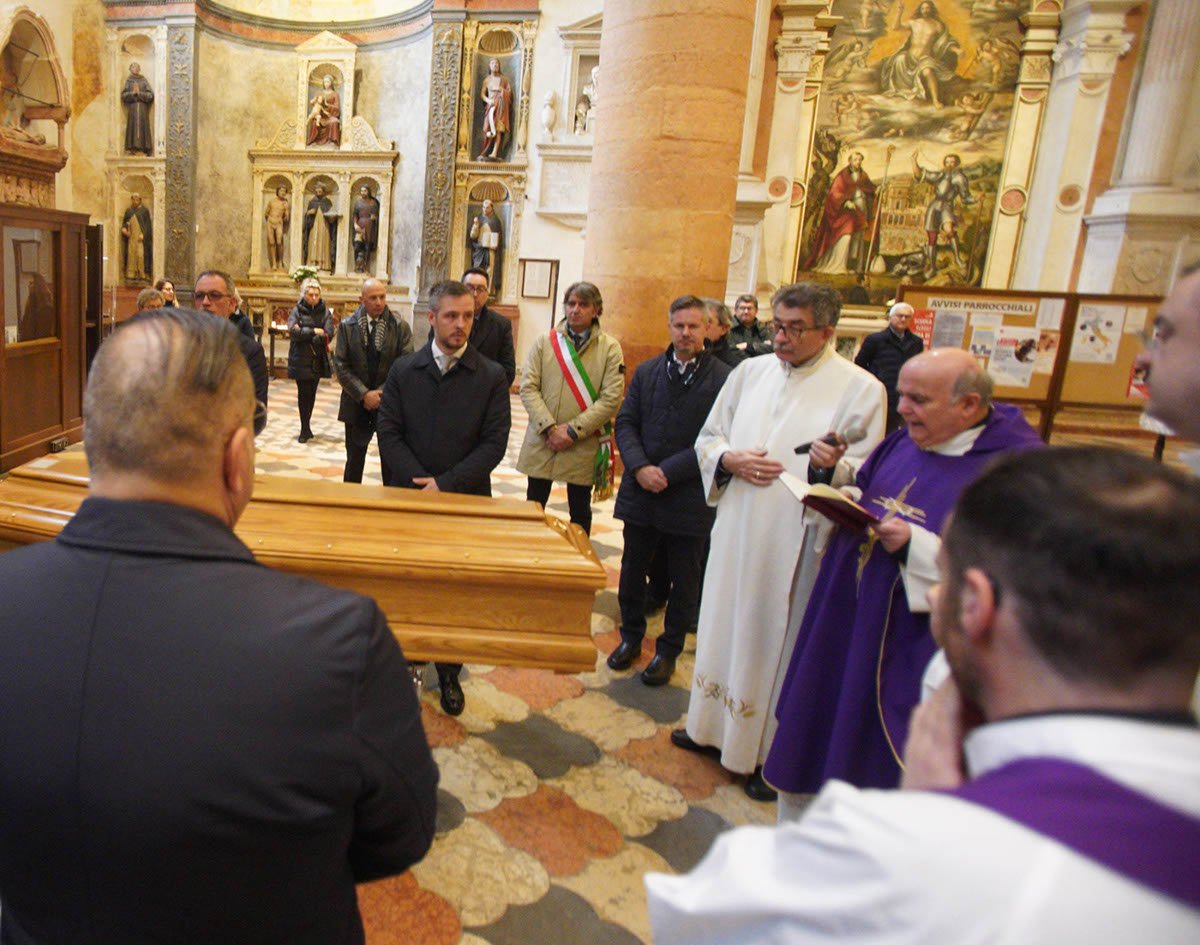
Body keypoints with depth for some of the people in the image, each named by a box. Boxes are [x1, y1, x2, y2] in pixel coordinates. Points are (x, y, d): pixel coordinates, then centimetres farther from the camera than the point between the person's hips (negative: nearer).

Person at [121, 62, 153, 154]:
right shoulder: (128, 81, 10)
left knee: (143, 127, -5)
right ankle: (132, 149, -7)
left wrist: (139, 93, -11)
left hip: (143, 109, 0)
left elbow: (150, 95, 0)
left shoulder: (144, 81, 9)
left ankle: (144, 149, -5)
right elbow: (123, 95, 3)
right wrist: (133, 93, -13)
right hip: (132, 109, 0)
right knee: (132, 127, -6)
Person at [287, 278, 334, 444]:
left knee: (311, 393, 8)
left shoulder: (325, 312, 3)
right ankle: (305, 429, 5)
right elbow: (293, 330, -15)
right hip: (301, 360, -1)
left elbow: (328, 334, -11)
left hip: (318, 360, 2)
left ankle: (306, 428, 21)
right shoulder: (297, 310, 0)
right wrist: (314, 332, -15)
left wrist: (303, 334, -13)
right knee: (303, 394, -2)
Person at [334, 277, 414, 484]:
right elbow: (341, 366, -3)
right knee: (354, 461, 12)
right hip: (357, 405, 1)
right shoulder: (347, 326, 2)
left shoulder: (400, 327, -2)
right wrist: (364, 394, -13)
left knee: (391, 463, 4)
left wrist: (382, 394, -14)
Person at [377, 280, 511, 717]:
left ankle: (449, 673, 23)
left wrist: (446, 483, -13)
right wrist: (419, 480, -13)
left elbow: (495, 443, -7)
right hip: (409, 497, 1)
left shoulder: (491, 376, -3)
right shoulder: (403, 370, 3)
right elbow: (388, 433, 0)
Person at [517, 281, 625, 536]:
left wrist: (573, 430, -15)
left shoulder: (610, 348, -1)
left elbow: (611, 399, -9)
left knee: (580, 512, 13)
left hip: (584, 446, -1)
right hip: (541, 442, 2)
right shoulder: (545, 342, 4)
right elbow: (528, 388, -3)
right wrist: (550, 428, -15)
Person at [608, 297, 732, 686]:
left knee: (684, 581, 11)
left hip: (689, 497, -4)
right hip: (641, 492, 4)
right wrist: (639, 467, -13)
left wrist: (668, 471, -18)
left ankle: (669, 650, 29)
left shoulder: (723, 378, -9)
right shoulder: (646, 371, 6)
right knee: (632, 570, 16)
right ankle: (631, 637, 37)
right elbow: (625, 422, 3)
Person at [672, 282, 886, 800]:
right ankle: (713, 724, 39)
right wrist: (731, 459, -9)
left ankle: (773, 753, 27)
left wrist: (831, 467, -29)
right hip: (735, 531, 5)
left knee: (777, 641, 7)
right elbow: (708, 438, 12)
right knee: (724, 627, 18)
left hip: (793, 545, -5)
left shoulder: (860, 389, -8)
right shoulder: (750, 372, 6)